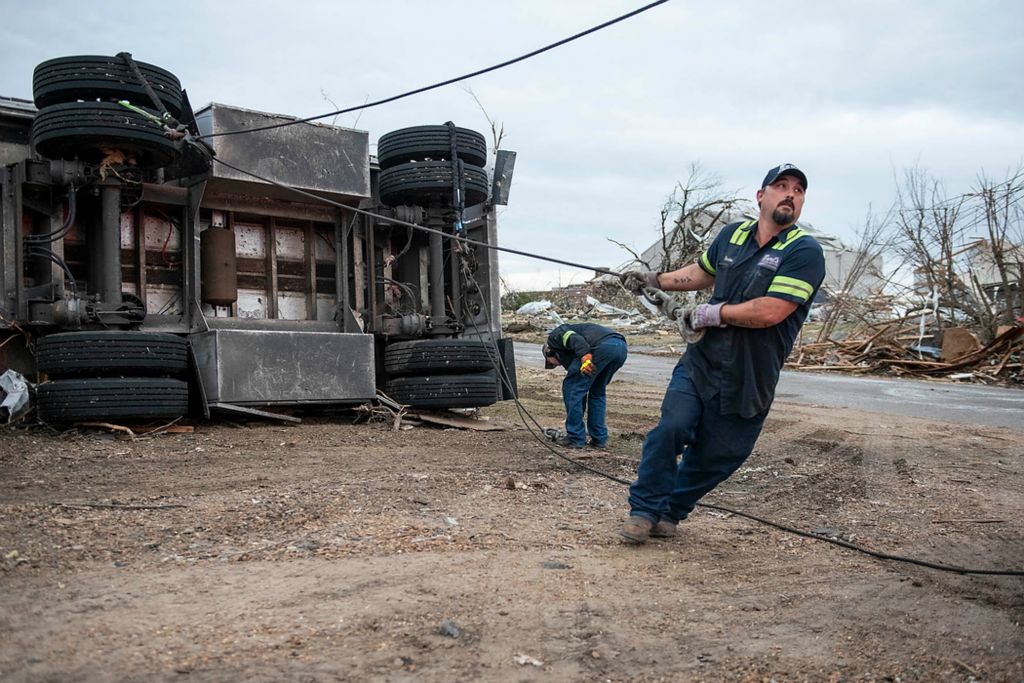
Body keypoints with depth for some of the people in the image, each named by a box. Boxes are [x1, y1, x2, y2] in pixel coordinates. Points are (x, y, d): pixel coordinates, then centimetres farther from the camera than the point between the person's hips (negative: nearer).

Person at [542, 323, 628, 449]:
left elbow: (574, 339, -5)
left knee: (571, 388, 8)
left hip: (602, 346, -8)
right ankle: (599, 438, 25)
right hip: (621, 346, 9)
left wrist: (585, 357, -19)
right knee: (597, 392, 27)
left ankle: (575, 437, 13)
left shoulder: (555, 336, 21)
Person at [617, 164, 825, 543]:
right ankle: (645, 509, 1)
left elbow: (769, 312, -21)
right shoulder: (732, 234, 6)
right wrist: (654, 279, 19)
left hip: (749, 380, -3)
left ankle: (671, 511, 29)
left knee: (715, 456, 7)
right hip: (701, 360, 3)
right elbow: (702, 272, 27)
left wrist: (714, 313, -11)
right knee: (671, 428, -15)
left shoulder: (805, 252, -11)